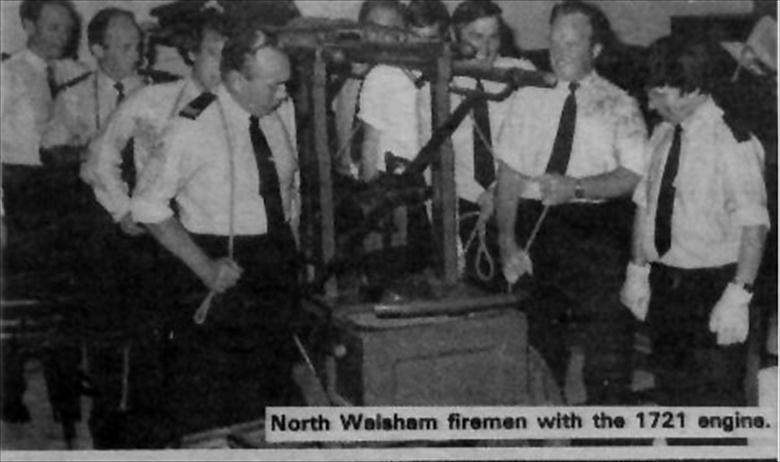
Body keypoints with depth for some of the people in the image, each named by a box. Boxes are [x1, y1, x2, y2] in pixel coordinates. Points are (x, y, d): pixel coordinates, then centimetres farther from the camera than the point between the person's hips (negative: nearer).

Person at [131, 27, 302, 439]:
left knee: (274, 383, 15)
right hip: (221, 271, -6)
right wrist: (204, 267, -16)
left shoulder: (282, 116, 1)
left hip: (277, 265, 6)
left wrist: (290, 247, 7)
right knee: (207, 399, -1)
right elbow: (148, 205, -12)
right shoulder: (194, 129, -17)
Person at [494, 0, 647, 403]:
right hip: (535, 229, 3)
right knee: (535, 337, 8)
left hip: (598, 233, -2)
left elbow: (632, 175, -7)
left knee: (606, 338, -2)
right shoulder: (528, 98, 9)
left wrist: (576, 187, -22)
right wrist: (507, 240, -6)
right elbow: (509, 174, 5)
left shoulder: (618, 105, 3)